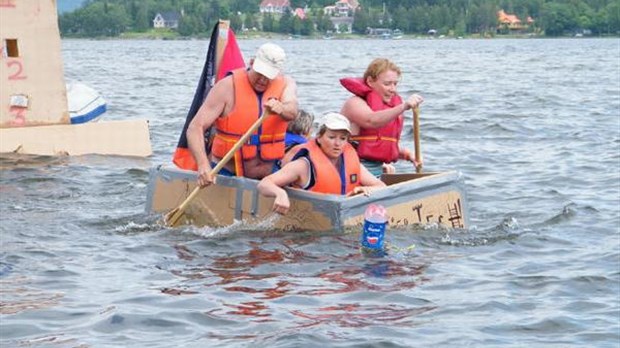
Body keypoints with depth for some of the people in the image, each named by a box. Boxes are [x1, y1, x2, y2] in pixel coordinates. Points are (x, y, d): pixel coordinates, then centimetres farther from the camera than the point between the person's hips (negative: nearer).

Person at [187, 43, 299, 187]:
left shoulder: (286, 84, 1)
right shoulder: (228, 86, -8)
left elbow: (292, 112, -21)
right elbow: (195, 128, -15)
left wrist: (280, 109, -47)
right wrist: (203, 164, -32)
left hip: (268, 175, 4)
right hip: (227, 174, -3)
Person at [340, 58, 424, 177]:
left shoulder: (392, 106, 19)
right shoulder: (355, 103, -6)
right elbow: (371, 121, -29)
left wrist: (405, 154, 5)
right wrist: (403, 106, -40)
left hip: (378, 171, 7)